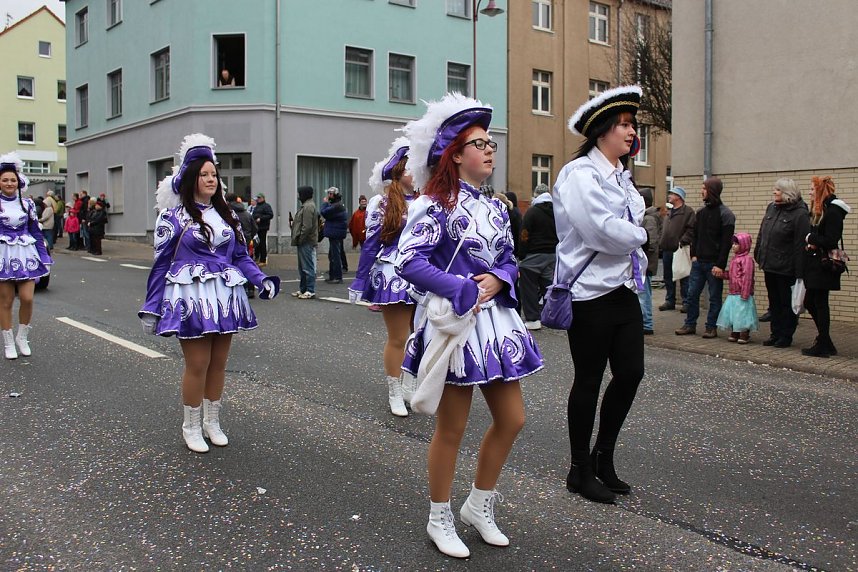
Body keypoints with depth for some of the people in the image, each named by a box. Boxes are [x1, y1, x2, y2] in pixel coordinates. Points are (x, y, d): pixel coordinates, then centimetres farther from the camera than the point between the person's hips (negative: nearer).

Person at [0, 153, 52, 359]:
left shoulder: (27, 204, 7)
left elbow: (36, 231, 12)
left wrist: (44, 257, 11)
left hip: (26, 254, 2)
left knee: (27, 298, -7)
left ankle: (22, 337, 15)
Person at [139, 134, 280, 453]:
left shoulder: (226, 215, 11)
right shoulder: (174, 216, -3)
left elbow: (240, 256, 12)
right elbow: (161, 263, -2)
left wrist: (261, 280, -5)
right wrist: (151, 307, -2)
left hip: (224, 296, 5)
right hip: (191, 297, -5)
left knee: (219, 363, 11)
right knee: (197, 365, -1)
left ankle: (212, 422, 27)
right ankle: (191, 427, 18)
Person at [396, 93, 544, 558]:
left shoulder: (495, 208, 12)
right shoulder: (435, 205, -10)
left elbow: (508, 260, 15)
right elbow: (409, 261, -18)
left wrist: (498, 281, -8)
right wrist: (464, 291, -20)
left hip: (495, 320, 7)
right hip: (454, 323, -7)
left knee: (511, 419, 11)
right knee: (452, 428, 4)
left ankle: (479, 506, 31)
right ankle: (439, 520, 24)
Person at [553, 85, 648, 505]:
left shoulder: (621, 177, 16)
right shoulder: (579, 174, -13)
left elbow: (635, 225, 16)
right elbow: (603, 230, -22)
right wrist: (641, 234, -5)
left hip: (624, 291, 9)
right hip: (590, 293, -8)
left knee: (631, 372, 8)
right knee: (589, 380, 2)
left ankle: (603, 459, 27)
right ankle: (580, 470, 19)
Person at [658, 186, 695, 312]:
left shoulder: (688, 211, -5)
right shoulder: (669, 211, 19)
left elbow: (691, 230, -14)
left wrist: (682, 241, -21)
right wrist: (660, 243, 11)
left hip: (680, 250, -8)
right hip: (667, 250, 8)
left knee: (683, 278, -2)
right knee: (668, 277, 12)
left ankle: (686, 302, 3)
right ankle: (670, 301, 20)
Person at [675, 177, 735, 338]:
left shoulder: (726, 214, -9)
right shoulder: (700, 211, 11)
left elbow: (726, 242, -12)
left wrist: (720, 265, -17)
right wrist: (693, 255, 5)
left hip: (714, 264, -6)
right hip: (698, 261, 6)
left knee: (714, 297, 3)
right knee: (692, 294, 7)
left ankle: (711, 327, 11)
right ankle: (690, 324, 16)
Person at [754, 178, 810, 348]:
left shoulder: (800, 214, -13)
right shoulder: (771, 208, 10)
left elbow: (800, 245, -17)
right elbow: (761, 234, 18)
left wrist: (799, 270, -19)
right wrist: (758, 255, 14)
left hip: (786, 269, -7)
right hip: (769, 265, 7)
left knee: (787, 303, 5)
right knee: (774, 301, 14)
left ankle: (786, 336, 14)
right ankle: (775, 334, 23)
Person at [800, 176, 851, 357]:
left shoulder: (832, 211, -14)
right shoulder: (818, 210, 15)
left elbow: (830, 241, -19)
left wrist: (811, 238, -7)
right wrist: (811, 242, 1)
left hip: (823, 266, -9)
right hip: (814, 265, 9)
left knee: (820, 304, -3)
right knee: (810, 303, 13)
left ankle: (822, 346, 6)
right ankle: (825, 343, 23)